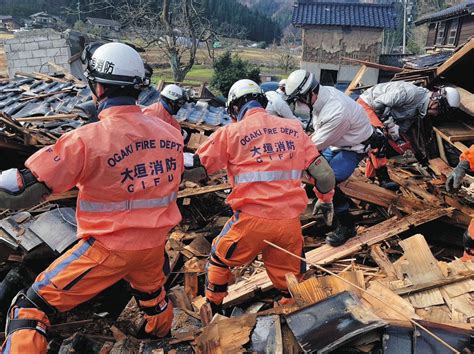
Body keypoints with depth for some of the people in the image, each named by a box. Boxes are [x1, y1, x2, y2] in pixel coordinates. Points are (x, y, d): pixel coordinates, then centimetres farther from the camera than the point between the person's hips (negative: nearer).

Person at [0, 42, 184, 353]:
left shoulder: (87, 139, -23)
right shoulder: (170, 133, -6)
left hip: (108, 249, -6)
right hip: (154, 245, 6)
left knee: (31, 306, 10)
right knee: (151, 293, 35)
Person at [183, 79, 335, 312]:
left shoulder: (231, 132, -1)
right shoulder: (294, 128, 10)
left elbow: (196, 165, 4)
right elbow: (322, 172, 10)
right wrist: (326, 200, 26)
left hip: (252, 219, -2)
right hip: (290, 221, 3)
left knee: (220, 259, 25)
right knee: (291, 280, 21)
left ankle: (212, 312, 39)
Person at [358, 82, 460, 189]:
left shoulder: (418, 111, 0)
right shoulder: (412, 92, -29)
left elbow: (403, 127, 8)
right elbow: (378, 103, -28)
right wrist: (391, 124, -24)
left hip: (375, 110, 10)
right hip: (365, 104, -10)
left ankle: (371, 177, 18)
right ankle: (383, 178, -20)